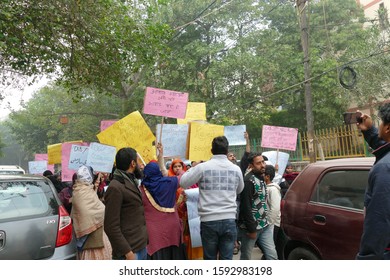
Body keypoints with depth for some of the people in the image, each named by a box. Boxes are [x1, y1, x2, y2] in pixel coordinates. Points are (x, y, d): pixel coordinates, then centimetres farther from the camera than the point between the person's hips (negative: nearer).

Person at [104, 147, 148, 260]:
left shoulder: (132, 183, 13)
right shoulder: (115, 188, -15)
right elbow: (111, 226, -18)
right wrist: (127, 252, -19)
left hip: (142, 247, 8)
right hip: (130, 250, -8)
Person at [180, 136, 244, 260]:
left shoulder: (203, 167, -7)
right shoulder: (236, 169, 4)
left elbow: (183, 182, 2)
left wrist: (193, 168, 16)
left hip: (209, 220, -2)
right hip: (229, 220, 2)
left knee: (210, 258, 12)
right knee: (226, 258, 10)